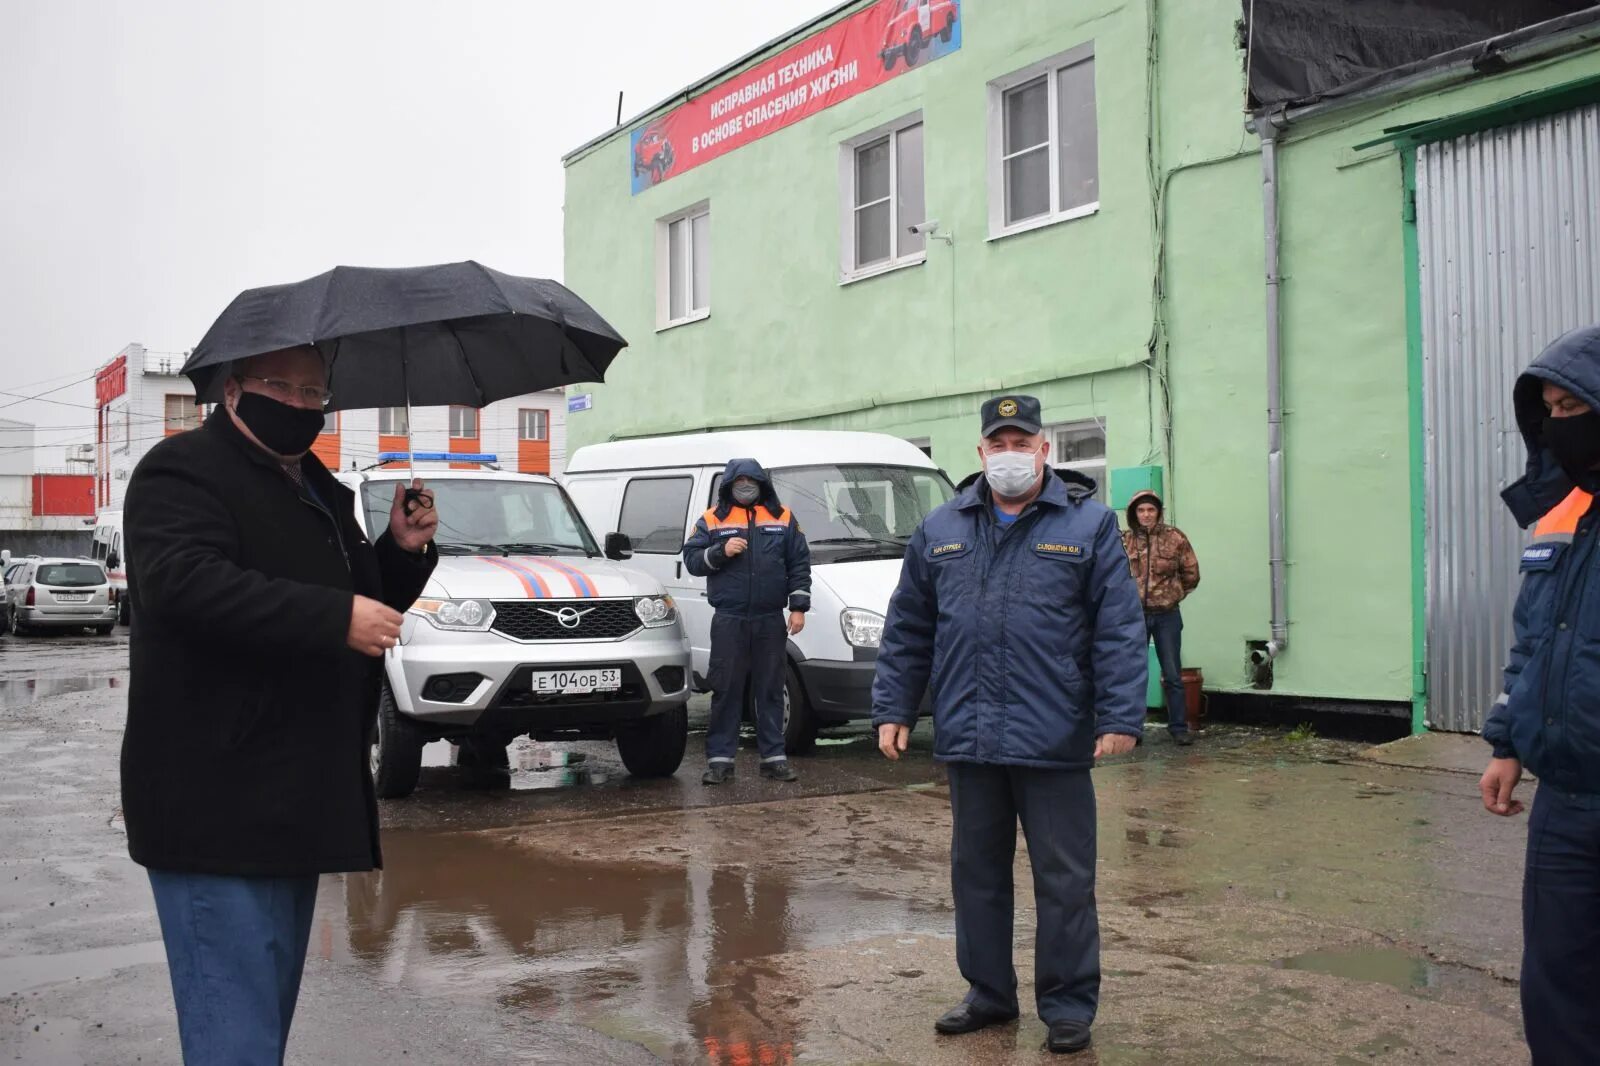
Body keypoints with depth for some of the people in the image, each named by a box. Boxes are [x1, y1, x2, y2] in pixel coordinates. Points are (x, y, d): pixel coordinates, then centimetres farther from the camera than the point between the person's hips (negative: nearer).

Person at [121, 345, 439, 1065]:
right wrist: (336, 617, -30)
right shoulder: (184, 470, -8)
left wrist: (402, 550, 4)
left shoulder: (321, 492, 19)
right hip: (216, 810, -9)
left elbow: (374, 601, 25)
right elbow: (184, 582, -26)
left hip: (296, 803, 9)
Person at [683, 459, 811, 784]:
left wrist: (798, 606, 1)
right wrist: (721, 552, -13)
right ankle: (720, 760, 3)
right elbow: (690, 559, 4)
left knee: (770, 690, 6)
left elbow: (799, 565, 9)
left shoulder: (783, 518, 10)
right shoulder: (712, 520, 7)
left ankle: (774, 757, 11)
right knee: (726, 691, -1)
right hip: (728, 620, -1)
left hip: (770, 620, 1)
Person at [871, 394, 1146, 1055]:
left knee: (1064, 879, 4)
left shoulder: (1087, 524, 0)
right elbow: (907, 632, 14)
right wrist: (893, 710, 8)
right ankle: (989, 992, 28)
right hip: (967, 739, 4)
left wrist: (1121, 718, -12)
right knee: (977, 872, 14)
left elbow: (1120, 630, -4)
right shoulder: (941, 531, 11)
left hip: (1054, 741, -4)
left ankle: (1068, 1005, 17)